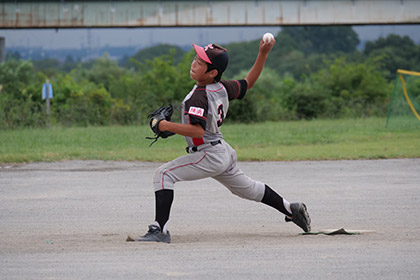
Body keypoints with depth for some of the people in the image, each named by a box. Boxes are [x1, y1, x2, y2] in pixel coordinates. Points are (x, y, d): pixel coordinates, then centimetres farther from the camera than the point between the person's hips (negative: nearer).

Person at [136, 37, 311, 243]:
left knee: (163, 174, -13)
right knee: (246, 188, 29)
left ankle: (160, 230, -21)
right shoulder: (222, 88, 1)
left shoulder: (198, 97, -24)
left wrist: (167, 126, -26)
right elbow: (248, 83, 17)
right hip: (224, 154, 9)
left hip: (209, 156, -9)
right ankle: (291, 209, 38)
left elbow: (197, 130, -34)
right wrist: (263, 54, 12)